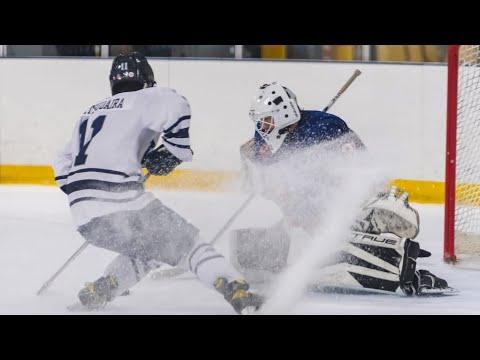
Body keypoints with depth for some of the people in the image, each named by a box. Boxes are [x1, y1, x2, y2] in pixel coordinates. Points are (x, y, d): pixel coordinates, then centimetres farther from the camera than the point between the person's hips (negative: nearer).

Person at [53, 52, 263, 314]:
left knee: (144, 251, 27)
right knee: (185, 242, 5)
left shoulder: (90, 113, 27)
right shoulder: (140, 100, 7)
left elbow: (63, 167, 27)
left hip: (84, 216, 6)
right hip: (122, 201, -6)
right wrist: (177, 149, -3)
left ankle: (98, 291, 11)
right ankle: (236, 290, -13)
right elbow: (174, 106, -15)